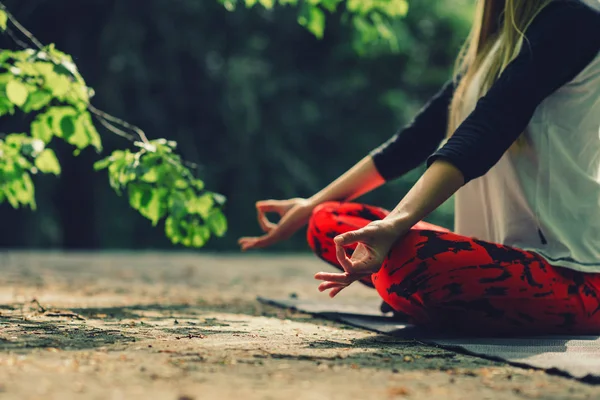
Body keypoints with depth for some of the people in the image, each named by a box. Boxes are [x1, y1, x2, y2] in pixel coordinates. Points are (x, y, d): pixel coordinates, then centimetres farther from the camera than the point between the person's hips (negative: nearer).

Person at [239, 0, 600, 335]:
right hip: (501, 252, 9)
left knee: (408, 262, -34)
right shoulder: (496, 41, 20)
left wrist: (395, 224, -36)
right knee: (329, 223, 8)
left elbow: (483, 132, -24)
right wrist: (312, 206, 20)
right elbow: (421, 135, 20)